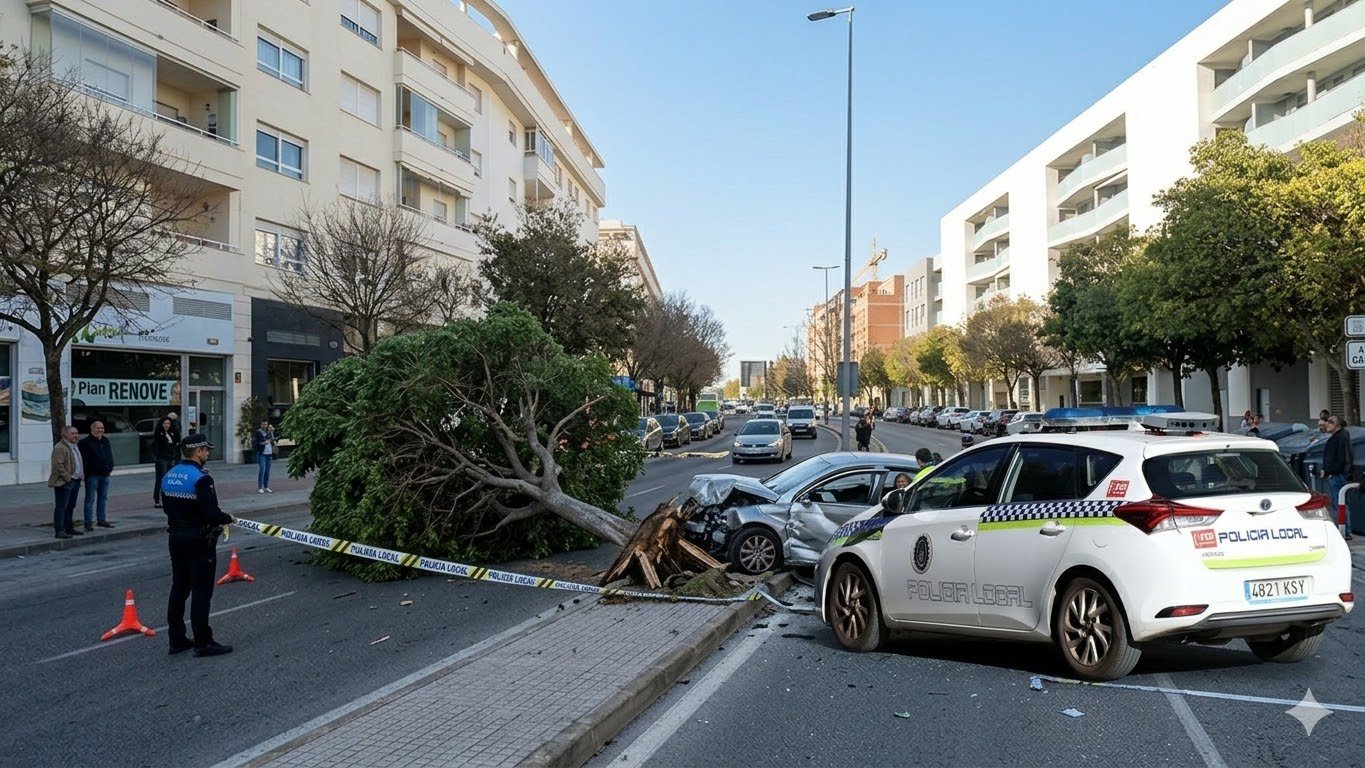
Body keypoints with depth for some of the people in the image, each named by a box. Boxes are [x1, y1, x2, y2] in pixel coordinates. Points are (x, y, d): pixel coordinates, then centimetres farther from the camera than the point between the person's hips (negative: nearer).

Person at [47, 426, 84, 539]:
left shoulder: (74, 446, 17)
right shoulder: (59, 448, -14)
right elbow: (58, 465, -20)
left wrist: (81, 476, 16)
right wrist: (68, 478, -20)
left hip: (76, 481, 10)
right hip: (64, 482, -10)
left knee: (70, 507, 16)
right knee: (61, 507, -7)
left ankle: (69, 528, 24)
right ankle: (60, 531, -7)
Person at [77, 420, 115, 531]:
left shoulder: (105, 441, 14)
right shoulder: (85, 442, -9)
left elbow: (110, 456, 21)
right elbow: (82, 459, -14)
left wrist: (110, 467, 9)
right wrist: (86, 472, -17)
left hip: (105, 475, 7)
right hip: (92, 475, -7)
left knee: (103, 498, 12)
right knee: (90, 499, -4)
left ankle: (102, 520, 21)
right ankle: (88, 523, -1)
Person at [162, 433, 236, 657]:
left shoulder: (168, 476, 6)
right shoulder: (201, 478, -21)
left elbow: (168, 508, 14)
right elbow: (212, 513, -23)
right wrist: (229, 519, -5)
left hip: (176, 538, 8)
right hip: (199, 540, -8)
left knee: (179, 588, 15)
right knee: (201, 591, 0)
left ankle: (177, 639, 22)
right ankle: (203, 643, 6)